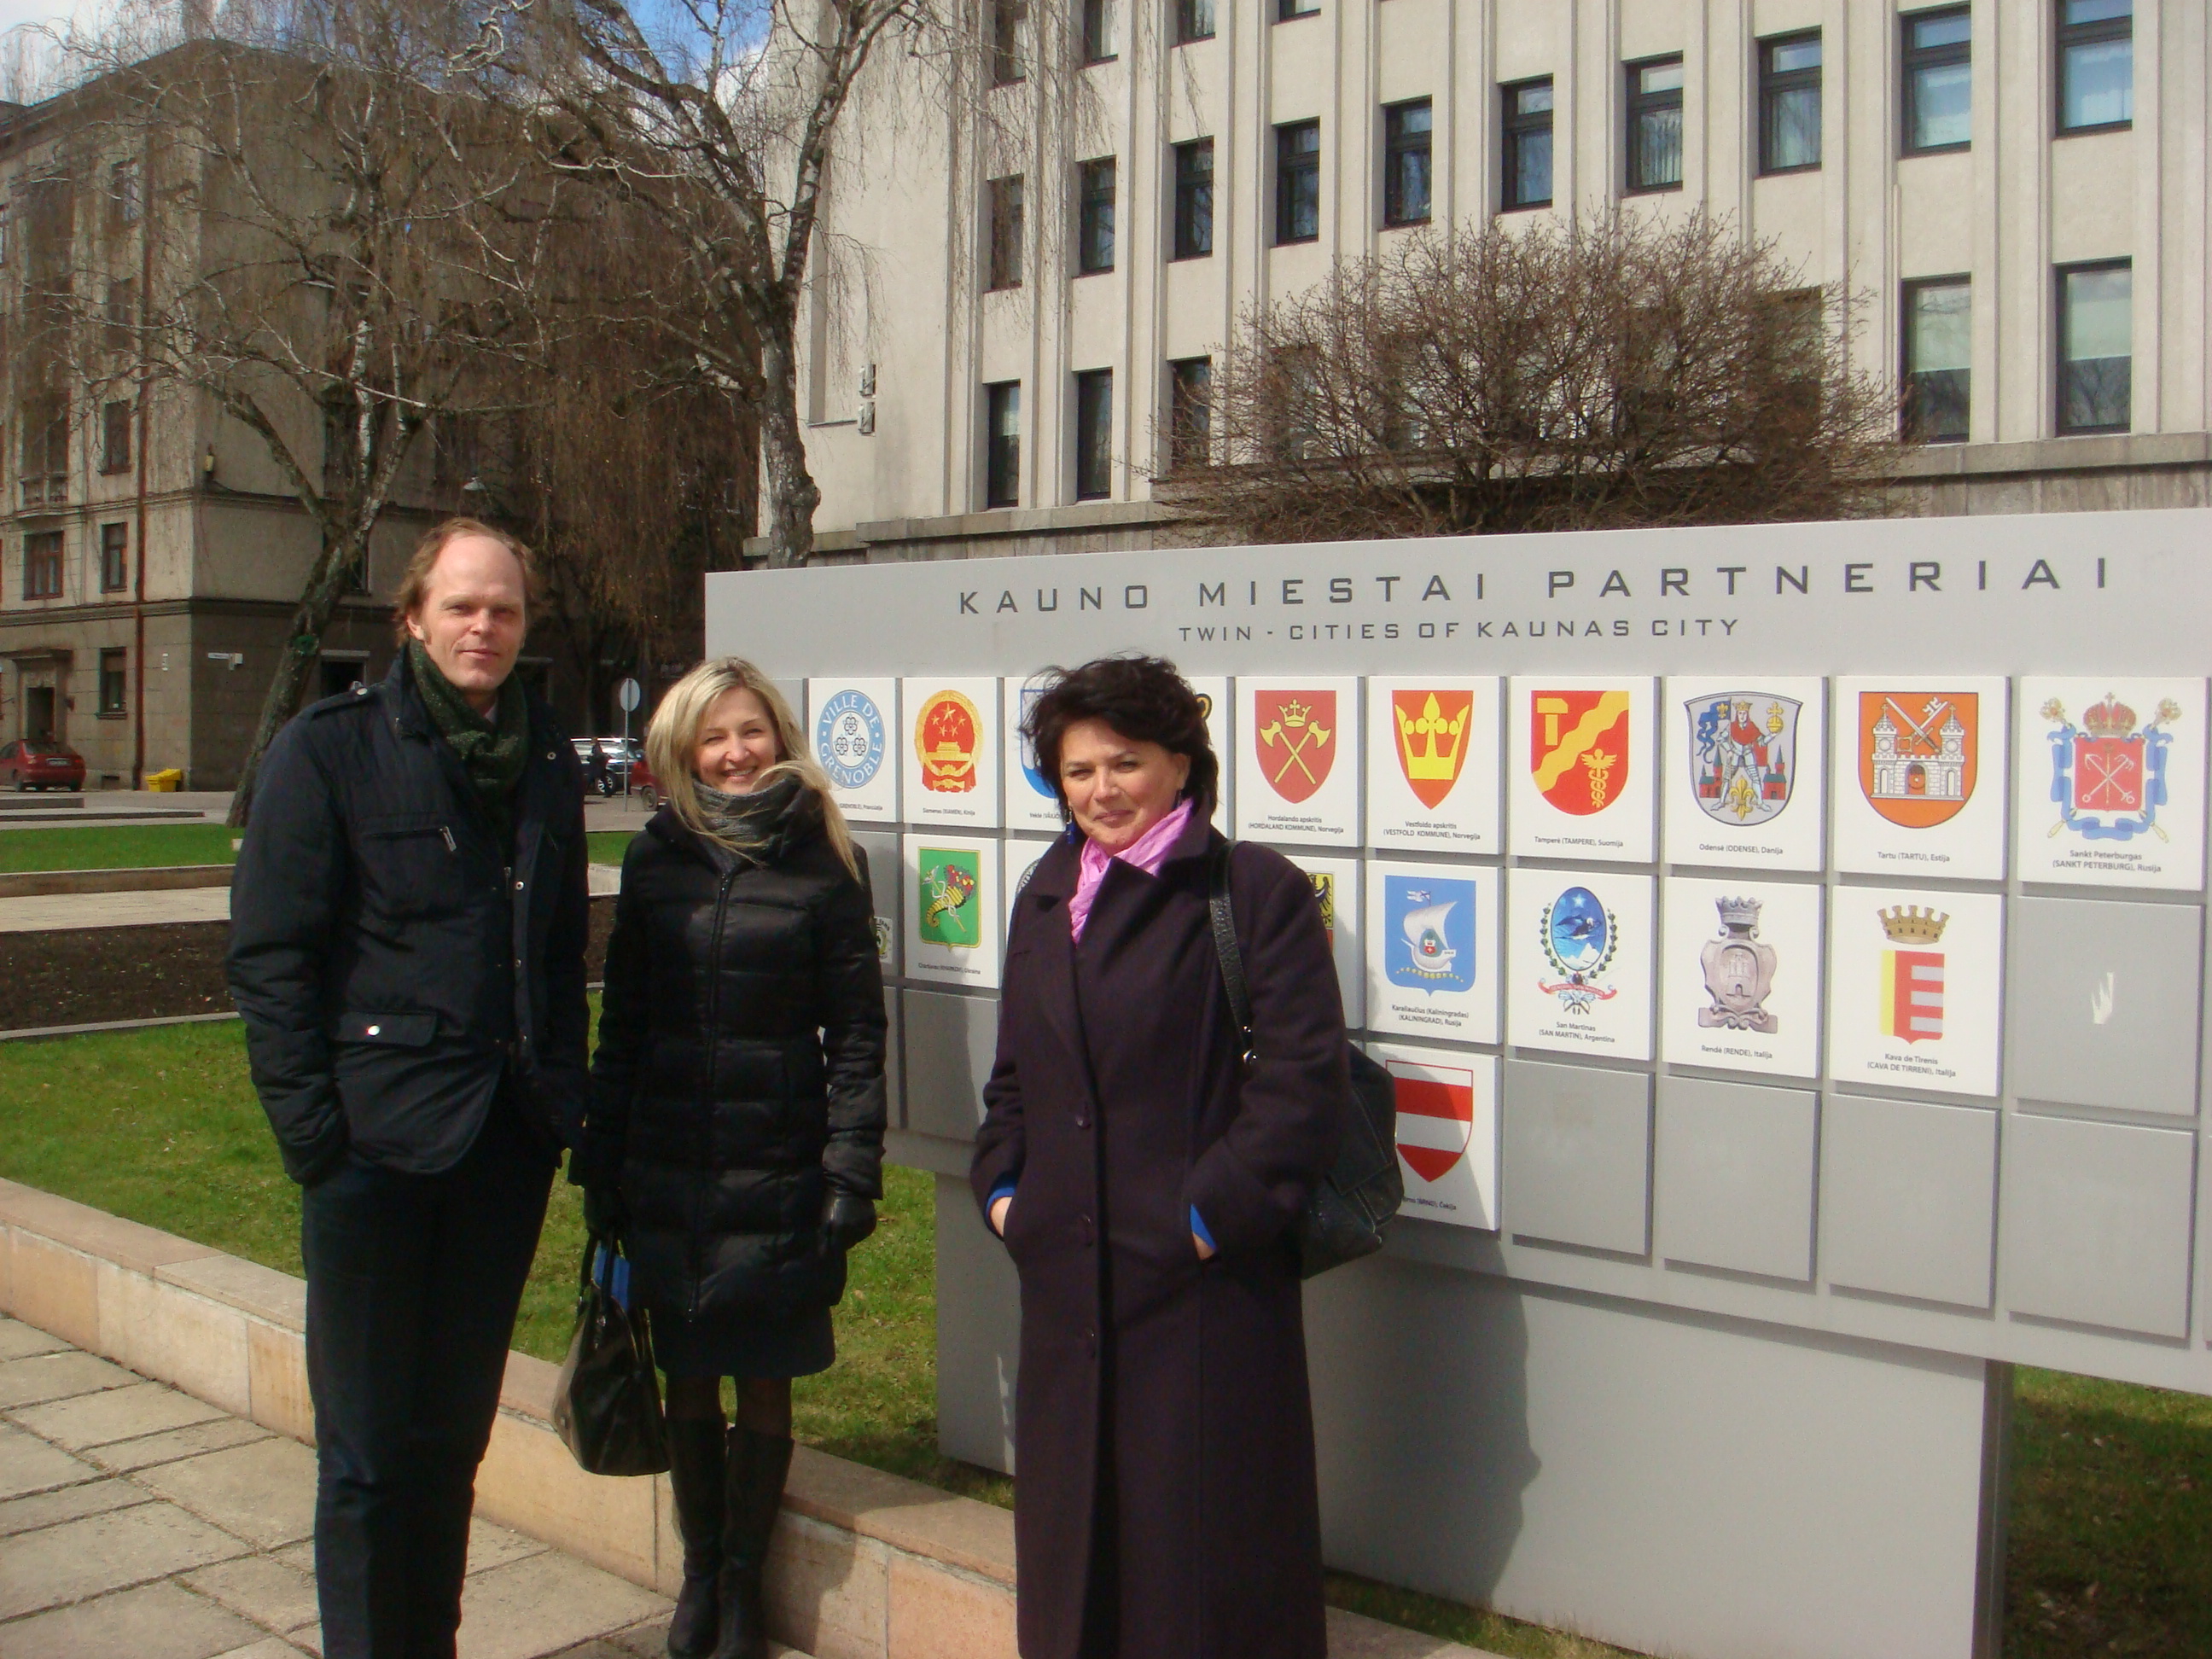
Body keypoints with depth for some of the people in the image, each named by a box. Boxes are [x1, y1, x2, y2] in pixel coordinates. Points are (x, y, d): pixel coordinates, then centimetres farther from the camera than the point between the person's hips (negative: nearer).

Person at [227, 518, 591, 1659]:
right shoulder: (330, 749, -5)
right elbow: (268, 955, -8)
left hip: (506, 1140, 5)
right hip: (379, 1138, -4)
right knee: (370, 1446, 4)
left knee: (455, 1433, 15)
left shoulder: (546, 763, 10)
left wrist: (562, 1097, 7)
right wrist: (310, 1126, -12)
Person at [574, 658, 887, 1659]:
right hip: (669, 1171, 2)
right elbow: (622, 1020, 7)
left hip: (778, 1172, -2)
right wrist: (600, 1160, 5)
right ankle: (698, 1573, 31)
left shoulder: (825, 863, -3)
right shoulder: (657, 858, 4)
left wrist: (851, 1171, -9)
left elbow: (855, 1032, -3)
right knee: (689, 1380, 13)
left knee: (762, 1382, 8)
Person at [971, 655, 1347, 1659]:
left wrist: (1212, 1215, -16)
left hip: (1203, 1285, -6)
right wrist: (1002, 1187, 8)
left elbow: (1303, 1081, -13)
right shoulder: (1047, 897, 13)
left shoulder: (1256, 891, -8)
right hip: (1067, 1284, 6)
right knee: (1069, 1528, 16)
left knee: (1202, 1541, 5)